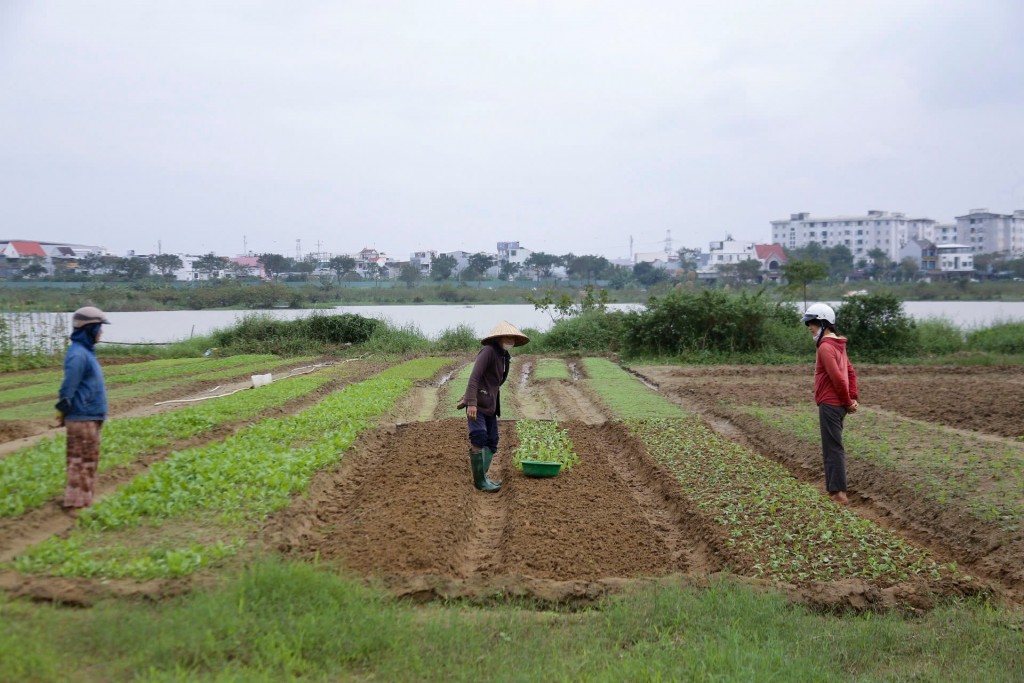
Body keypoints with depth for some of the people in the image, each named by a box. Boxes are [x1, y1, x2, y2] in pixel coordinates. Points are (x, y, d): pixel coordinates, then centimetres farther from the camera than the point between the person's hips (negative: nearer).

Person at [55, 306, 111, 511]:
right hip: (82, 418, -10)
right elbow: (68, 387, -20)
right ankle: (77, 502, 3)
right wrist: (63, 411, -17)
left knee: (89, 460, 16)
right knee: (82, 461, -3)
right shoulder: (78, 354, -18)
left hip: (91, 417, 10)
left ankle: (84, 500, 24)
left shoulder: (86, 352, 14)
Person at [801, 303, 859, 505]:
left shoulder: (825, 347, -16)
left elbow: (837, 378, -22)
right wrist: (852, 398, 10)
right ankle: (833, 489, 22)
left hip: (830, 405, -10)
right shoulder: (837, 344, 15)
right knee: (831, 448, 16)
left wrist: (848, 402, -11)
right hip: (838, 404, 10)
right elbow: (851, 371, 17)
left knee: (833, 449, -7)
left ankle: (838, 493, -6)